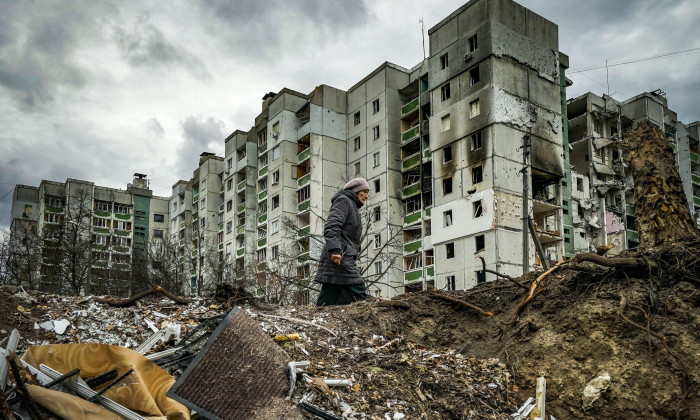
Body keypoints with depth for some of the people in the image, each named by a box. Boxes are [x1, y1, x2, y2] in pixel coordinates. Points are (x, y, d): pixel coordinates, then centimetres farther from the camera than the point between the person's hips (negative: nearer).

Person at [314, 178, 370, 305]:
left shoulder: (353, 207, 30)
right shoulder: (343, 201, 0)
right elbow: (331, 226, -15)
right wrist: (335, 249, -28)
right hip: (339, 257, -10)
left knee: (328, 304, 3)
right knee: (359, 294, -16)